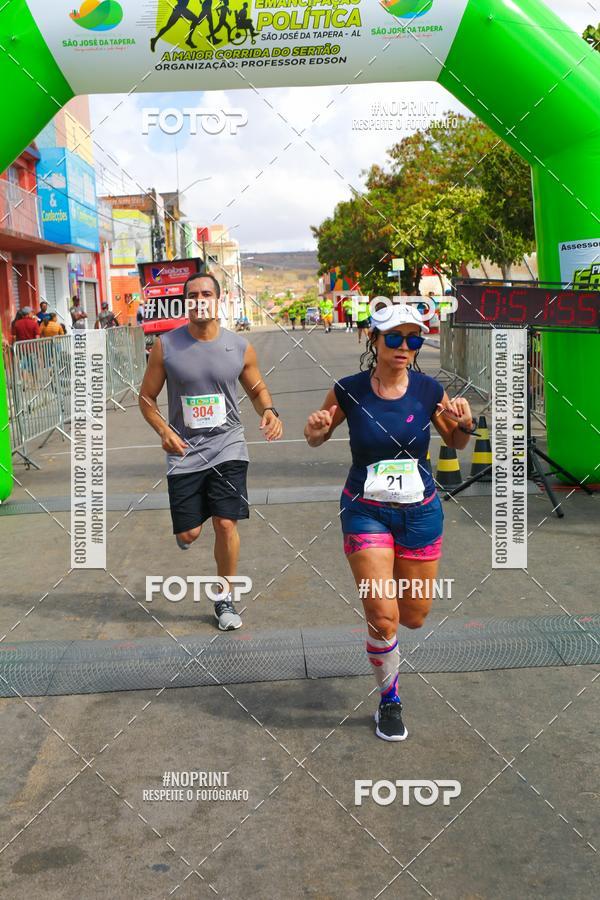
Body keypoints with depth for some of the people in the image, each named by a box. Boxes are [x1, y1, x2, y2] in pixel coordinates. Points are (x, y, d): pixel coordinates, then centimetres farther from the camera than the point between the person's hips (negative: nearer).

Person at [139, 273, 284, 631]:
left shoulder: (240, 347, -2)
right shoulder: (166, 346, -6)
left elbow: (257, 388, 14)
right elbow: (147, 397, 3)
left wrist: (269, 411, -9)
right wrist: (164, 430, -15)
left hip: (227, 447, 0)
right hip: (184, 451, 0)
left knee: (226, 524, -6)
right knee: (189, 534, 1)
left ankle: (225, 598, 16)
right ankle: (187, 526, 42)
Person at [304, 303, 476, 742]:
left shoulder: (429, 390, -7)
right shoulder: (349, 391, -11)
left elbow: (456, 442, 9)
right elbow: (318, 437, 6)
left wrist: (464, 423, -13)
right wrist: (316, 430, -18)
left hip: (421, 511, 2)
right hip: (366, 511, -2)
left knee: (414, 617, 11)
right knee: (383, 616, -9)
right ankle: (389, 701, 17)